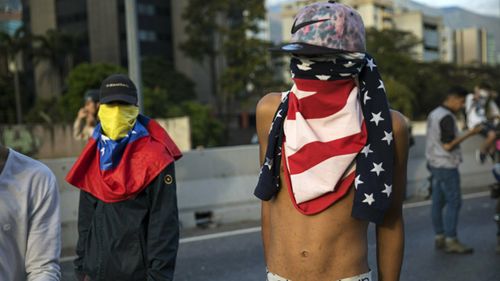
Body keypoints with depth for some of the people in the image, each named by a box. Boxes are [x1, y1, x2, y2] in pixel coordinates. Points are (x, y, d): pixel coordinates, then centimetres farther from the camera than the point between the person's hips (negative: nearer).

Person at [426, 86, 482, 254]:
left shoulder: (434, 114, 13)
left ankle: (440, 238, 13)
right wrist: (469, 134, -18)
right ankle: (451, 241, -4)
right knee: (454, 202, -6)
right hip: (447, 166, -10)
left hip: (434, 164, 10)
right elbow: (448, 145, -20)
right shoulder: (447, 117, -17)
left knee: (438, 202, 9)